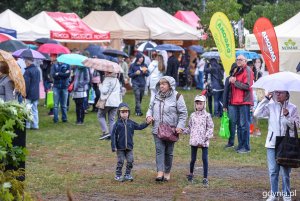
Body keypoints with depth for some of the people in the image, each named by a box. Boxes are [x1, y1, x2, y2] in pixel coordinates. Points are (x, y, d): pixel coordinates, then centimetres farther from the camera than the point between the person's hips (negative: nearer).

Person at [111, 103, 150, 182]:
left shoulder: (131, 123, 6)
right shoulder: (117, 123, -6)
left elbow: (139, 127, 17)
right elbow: (113, 135, -6)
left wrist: (147, 123, 4)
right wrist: (114, 146, -11)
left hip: (129, 147, 3)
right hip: (120, 147, -3)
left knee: (130, 161, 0)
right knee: (120, 162, 1)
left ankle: (127, 175, 14)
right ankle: (118, 175, 13)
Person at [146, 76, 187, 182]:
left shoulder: (176, 97, -4)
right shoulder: (157, 96, 8)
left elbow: (183, 113, -2)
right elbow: (151, 108, 21)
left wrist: (180, 126, -12)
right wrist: (149, 115, -1)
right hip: (158, 129, 3)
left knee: (168, 152, 7)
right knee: (159, 150, -8)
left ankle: (167, 172, 19)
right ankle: (160, 172, -14)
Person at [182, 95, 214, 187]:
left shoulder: (207, 115, -1)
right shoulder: (193, 115, 9)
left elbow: (210, 128, -4)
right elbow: (190, 128, 17)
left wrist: (205, 138, -14)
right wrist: (182, 131, 2)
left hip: (204, 142, -3)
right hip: (194, 141, 3)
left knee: (205, 159, -4)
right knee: (193, 159, 9)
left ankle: (205, 178, 2)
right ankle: (191, 173, 32)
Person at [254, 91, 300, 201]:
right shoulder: (271, 106, 3)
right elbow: (257, 113, -9)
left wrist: (287, 116, -18)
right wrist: (266, 99, -8)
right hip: (272, 143, 1)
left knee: (285, 171, 4)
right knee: (273, 171, 5)